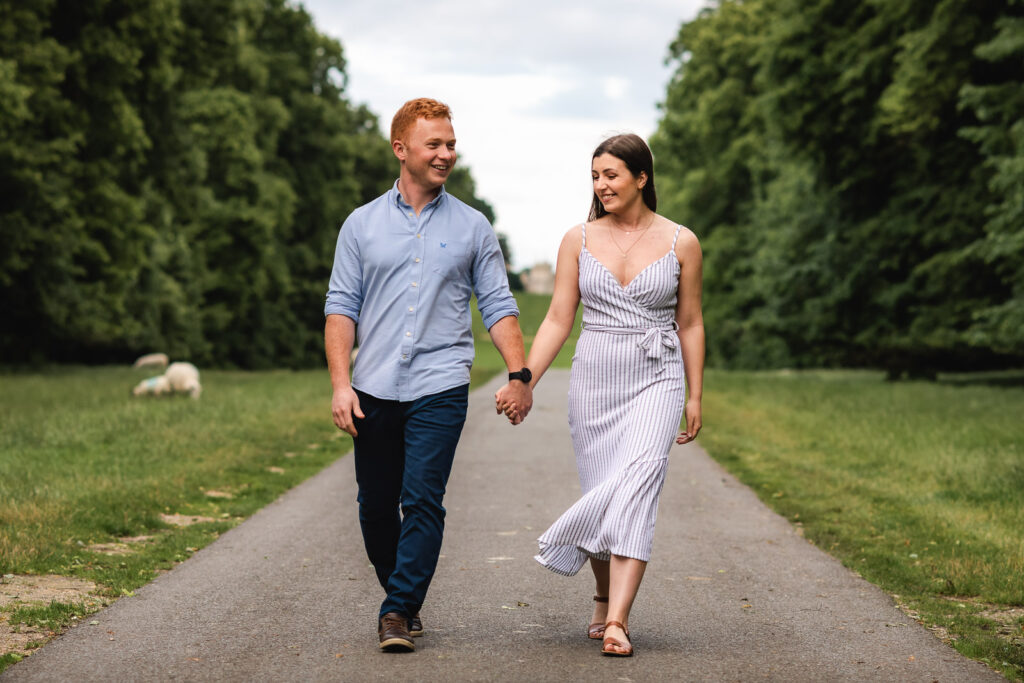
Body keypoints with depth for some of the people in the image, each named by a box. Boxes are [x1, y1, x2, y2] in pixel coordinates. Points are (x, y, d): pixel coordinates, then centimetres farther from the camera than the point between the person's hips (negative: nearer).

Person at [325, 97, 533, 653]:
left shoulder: (472, 227, 8)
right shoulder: (362, 225, 8)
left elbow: (498, 307, 8)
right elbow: (341, 308, 5)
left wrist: (519, 374, -3)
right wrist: (340, 383, -5)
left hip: (439, 388, -2)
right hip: (374, 389, 2)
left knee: (422, 502, -11)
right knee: (376, 507, 7)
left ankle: (399, 611, -5)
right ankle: (404, 598, 25)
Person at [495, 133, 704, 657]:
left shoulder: (680, 243, 2)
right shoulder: (579, 240, 5)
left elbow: (689, 324, 7)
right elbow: (558, 320, 4)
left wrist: (694, 397, 8)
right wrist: (522, 382, -4)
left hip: (656, 380, -2)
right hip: (593, 378, 2)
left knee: (636, 486, -18)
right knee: (601, 491, 5)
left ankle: (617, 621, -24)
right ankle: (605, 602, 25)